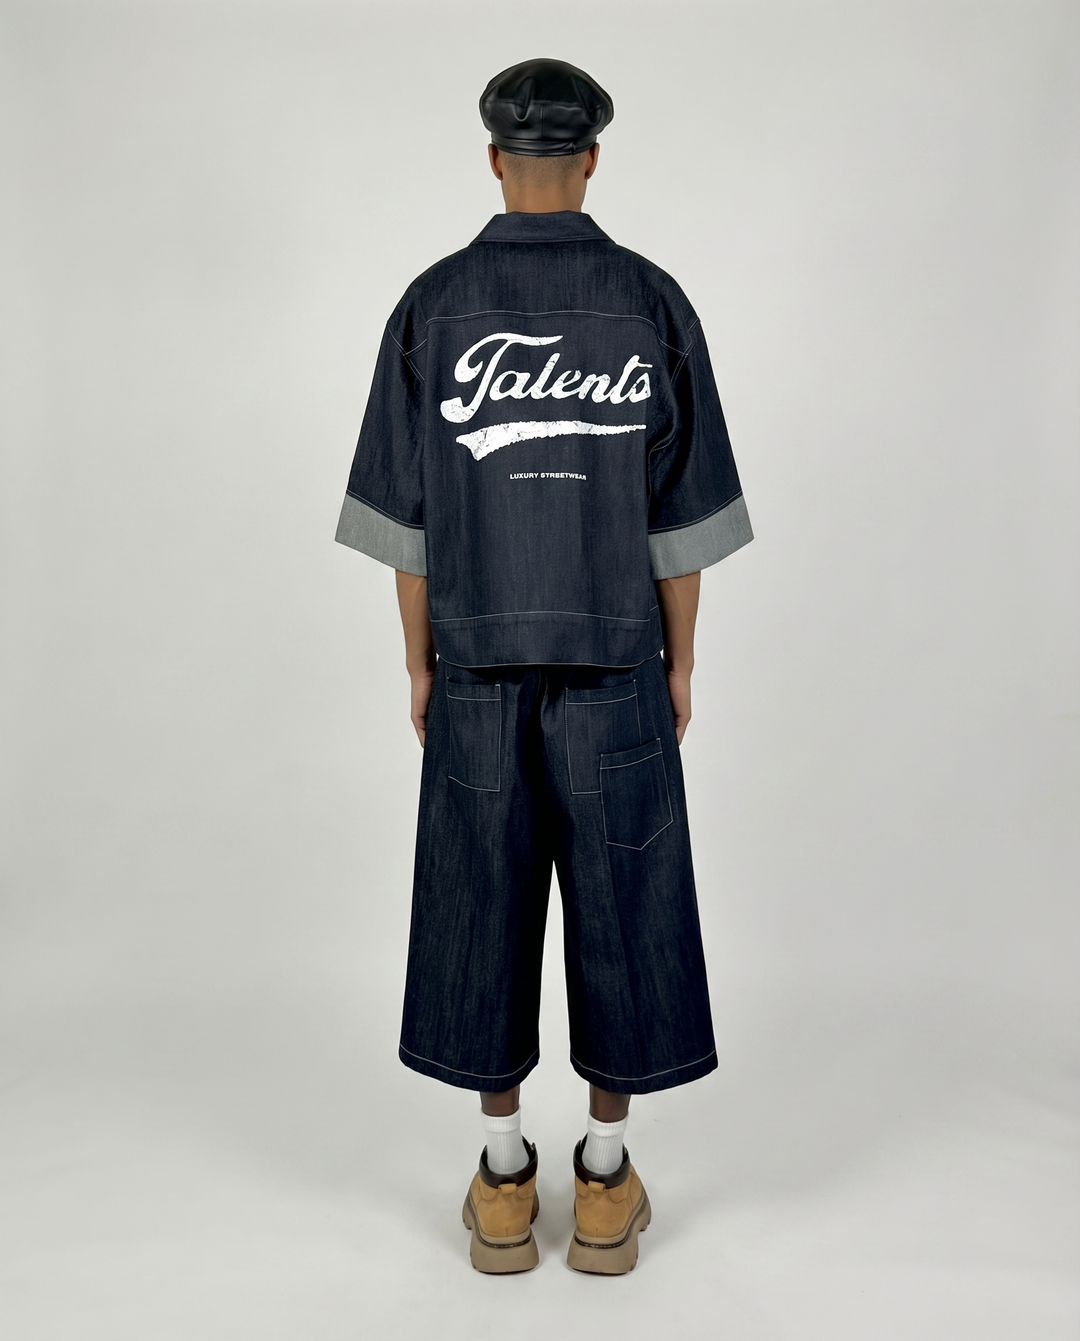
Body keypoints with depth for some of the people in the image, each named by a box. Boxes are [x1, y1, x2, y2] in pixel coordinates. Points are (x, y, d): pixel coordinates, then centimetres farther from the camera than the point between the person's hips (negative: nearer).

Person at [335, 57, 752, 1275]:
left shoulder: (432, 304, -1)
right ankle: (605, 1183, 19)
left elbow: (403, 510, -2)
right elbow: (681, 506, -3)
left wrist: (417, 664, 7)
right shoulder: (653, 300, -2)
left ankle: (503, 1183, 20)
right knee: (622, 907, 9)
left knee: (483, 901, 10)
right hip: (613, 661, 0)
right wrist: (680, 663, 7)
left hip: (480, 660, 1)